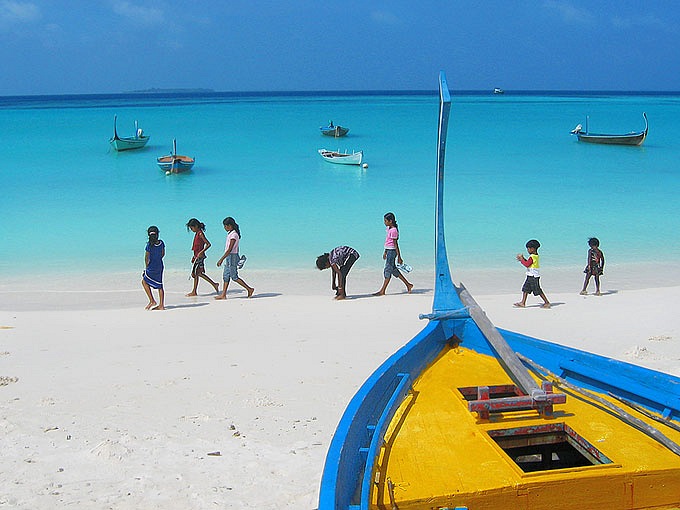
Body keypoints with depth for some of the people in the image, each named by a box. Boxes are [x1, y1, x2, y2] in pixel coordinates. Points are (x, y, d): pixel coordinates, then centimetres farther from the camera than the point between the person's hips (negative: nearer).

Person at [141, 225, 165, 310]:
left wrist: (146, 267, 1)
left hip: (151, 268, -5)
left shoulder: (149, 245, -17)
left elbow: (146, 258, -13)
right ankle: (161, 305, 13)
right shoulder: (161, 243, -3)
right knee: (160, 286, 11)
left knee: (144, 281, 17)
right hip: (160, 267, 5)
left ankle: (152, 301, 11)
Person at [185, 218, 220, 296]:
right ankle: (214, 284, 20)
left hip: (200, 256, -10)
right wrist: (194, 256, 23)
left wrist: (201, 252, -26)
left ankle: (194, 292, 3)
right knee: (200, 273, 13)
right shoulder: (197, 233, 13)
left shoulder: (200, 234, -14)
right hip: (197, 256, 10)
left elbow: (208, 244, -19)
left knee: (195, 273, -4)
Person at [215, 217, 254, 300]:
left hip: (232, 256, -10)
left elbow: (230, 249, -23)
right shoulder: (230, 234, 11)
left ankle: (249, 289, 1)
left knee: (234, 276, -5)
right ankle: (223, 295, 10)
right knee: (226, 276, 8)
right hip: (228, 257, 10)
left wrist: (221, 259, -24)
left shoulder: (234, 235, -18)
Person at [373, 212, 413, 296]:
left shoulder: (393, 230, -18)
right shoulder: (389, 228, 10)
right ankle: (408, 285, 23)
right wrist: (385, 252, 26)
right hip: (389, 250, 10)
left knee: (387, 270, -5)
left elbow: (395, 244, -18)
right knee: (394, 269, 15)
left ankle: (382, 291, -1)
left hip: (392, 251, -10)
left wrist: (399, 257, -17)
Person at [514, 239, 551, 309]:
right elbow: (528, 263, 20)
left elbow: (526, 264, -25)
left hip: (533, 277, -10)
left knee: (538, 290, -4)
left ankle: (547, 302, 3)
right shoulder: (535, 256, 11)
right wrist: (523, 259, 11)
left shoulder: (532, 257, -20)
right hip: (530, 276, 10)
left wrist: (521, 259, -13)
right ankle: (523, 303, 12)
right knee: (525, 289, 10)